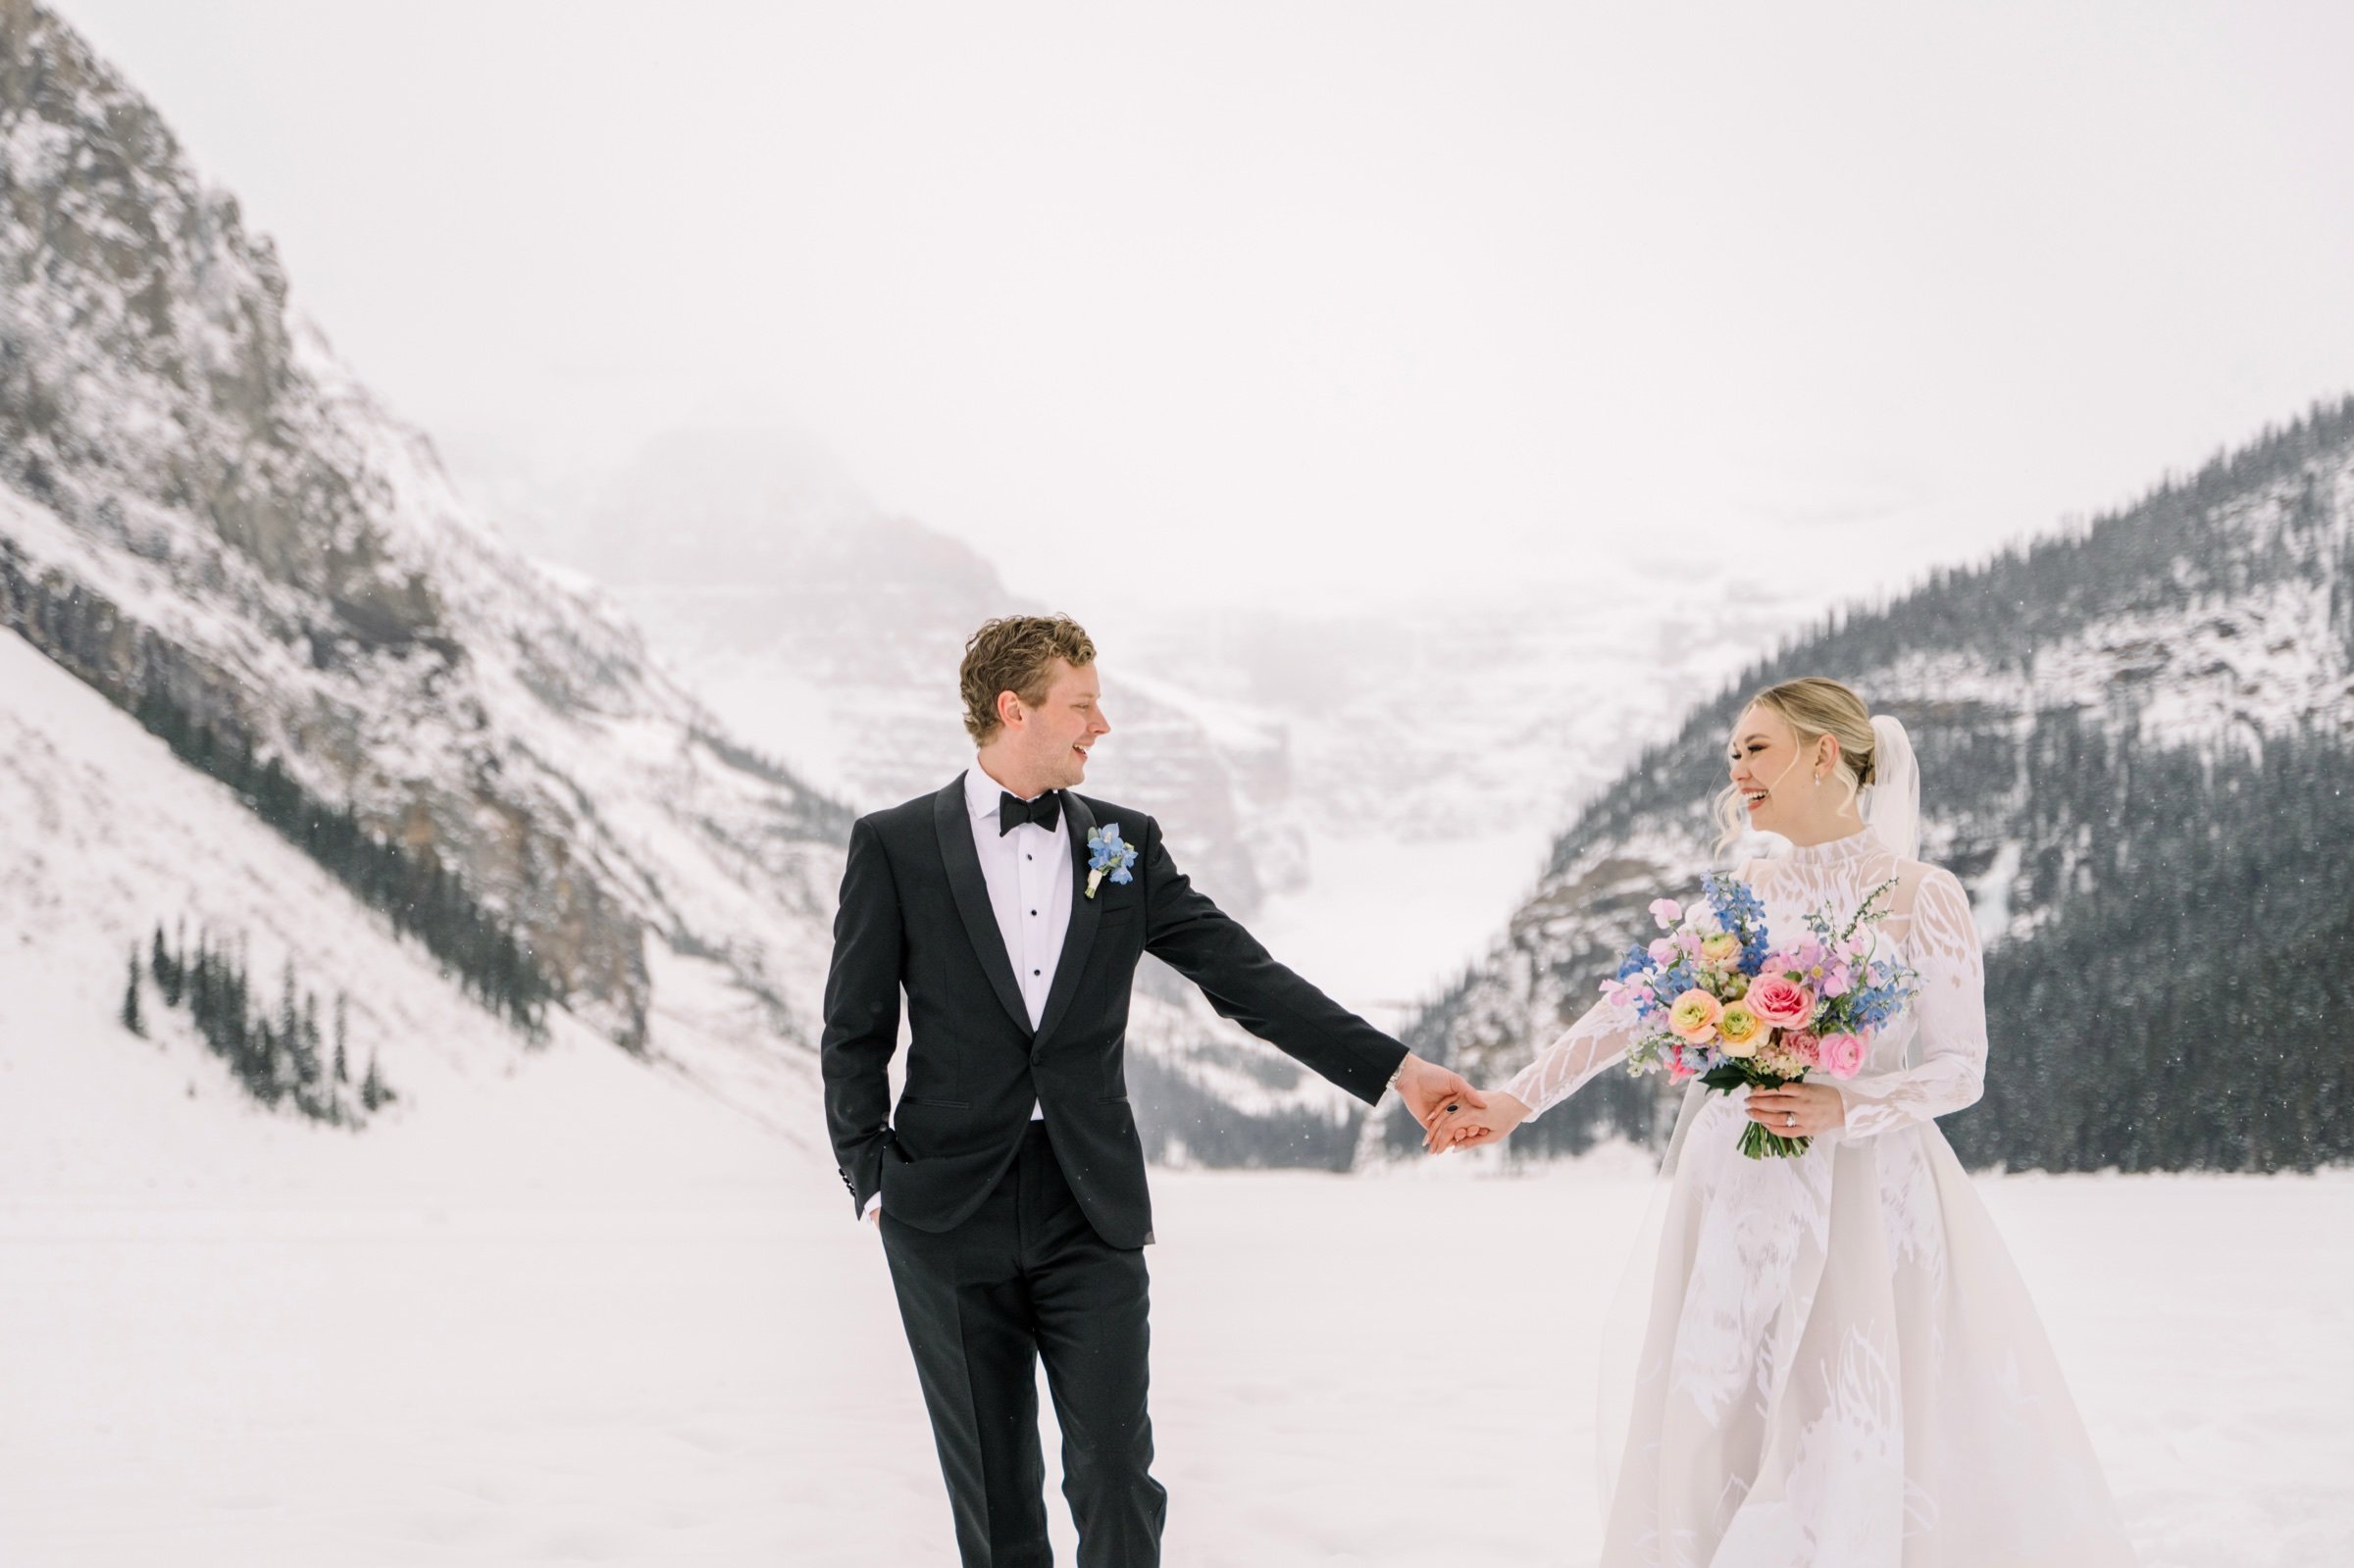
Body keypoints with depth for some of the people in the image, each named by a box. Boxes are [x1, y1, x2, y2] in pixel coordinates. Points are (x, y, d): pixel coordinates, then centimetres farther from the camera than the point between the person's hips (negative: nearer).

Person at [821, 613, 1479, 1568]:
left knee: (1115, 1472, -3)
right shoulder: (894, 846, 1)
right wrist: (871, 1181, -3)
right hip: (950, 1213, -1)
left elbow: (1245, 977, 3)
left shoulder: (1125, 844, 8)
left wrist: (1394, 1069, -3)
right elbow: (855, 1034, 4)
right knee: (992, 1489, 6)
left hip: (1092, 1212, 2)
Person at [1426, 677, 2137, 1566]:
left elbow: (1961, 1067, -4)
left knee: (1856, 1449, -6)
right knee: (1719, 1432, 2)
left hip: (1869, 1201, -4)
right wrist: (1518, 1100, 3)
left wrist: (1844, 1109, -19)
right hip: (1738, 1198, 4)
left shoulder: (1921, 896, -2)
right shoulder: (1744, 895, 10)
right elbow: (1633, 1010, 10)